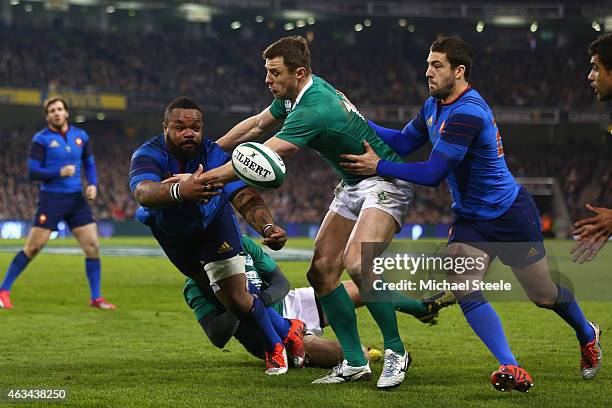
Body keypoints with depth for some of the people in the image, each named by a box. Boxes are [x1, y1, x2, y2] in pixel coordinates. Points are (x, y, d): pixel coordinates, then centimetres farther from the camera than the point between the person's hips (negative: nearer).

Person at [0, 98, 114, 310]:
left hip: (77, 199, 4)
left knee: (93, 246, -2)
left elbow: (89, 163, 20)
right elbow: (32, 172, -9)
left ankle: (96, 298, 9)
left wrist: (92, 184, 2)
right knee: (33, 247, -5)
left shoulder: (80, 136, 9)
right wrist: (59, 172, -21)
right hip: (51, 198, -4)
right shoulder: (41, 139, -5)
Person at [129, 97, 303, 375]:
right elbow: (143, 192, -57)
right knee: (219, 297, 11)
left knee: (236, 298, -14)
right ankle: (286, 331, 34)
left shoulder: (214, 155, -32)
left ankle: (275, 346, 15)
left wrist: (267, 227, -65)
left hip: (214, 224, -1)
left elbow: (246, 199, -42)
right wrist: (179, 191, -79)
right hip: (171, 234, 2)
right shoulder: (148, 155, -34)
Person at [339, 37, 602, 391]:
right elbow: (403, 142, 9)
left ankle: (587, 335, 39)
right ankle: (512, 369, -15)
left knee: (545, 296, 8)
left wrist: (378, 166, -24)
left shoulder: (467, 113, -29)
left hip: (510, 215, -7)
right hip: (470, 219, 7)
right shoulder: (434, 106, 1)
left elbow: (433, 174, -30)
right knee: (465, 292, -16)